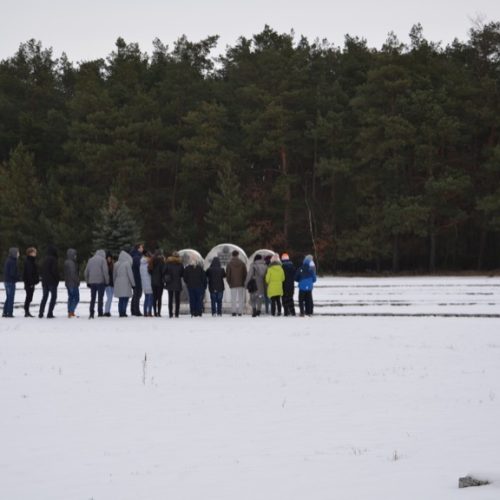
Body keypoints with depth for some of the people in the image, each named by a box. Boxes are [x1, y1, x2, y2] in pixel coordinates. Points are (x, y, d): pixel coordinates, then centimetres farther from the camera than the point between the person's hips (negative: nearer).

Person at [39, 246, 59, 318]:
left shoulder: (45, 259, 8)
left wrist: (43, 277, 17)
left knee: (44, 296, 15)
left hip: (44, 281, 7)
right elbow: (55, 270, -18)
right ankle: (50, 313, -6)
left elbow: (41, 271, 12)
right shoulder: (53, 259, -14)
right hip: (52, 281, -7)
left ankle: (41, 313, 12)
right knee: (53, 297, 0)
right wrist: (57, 279, -7)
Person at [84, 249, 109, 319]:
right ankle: (100, 314, -2)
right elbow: (105, 271, -11)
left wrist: (88, 282, 18)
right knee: (100, 298, 0)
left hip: (92, 282, 4)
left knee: (92, 298, 10)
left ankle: (91, 314, 5)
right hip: (100, 281, -4)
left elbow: (86, 272, 13)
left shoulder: (90, 260, 12)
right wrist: (107, 281, -5)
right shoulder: (102, 259, -4)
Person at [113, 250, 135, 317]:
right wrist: (133, 284, -2)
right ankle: (123, 312, -9)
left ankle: (120, 313, 7)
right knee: (125, 299, -2)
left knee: (120, 300, 10)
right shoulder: (127, 263, -8)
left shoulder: (116, 264, 7)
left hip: (118, 284, 5)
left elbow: (114, 275, 13)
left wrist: (114, 284, 21)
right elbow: (130, 274, -8)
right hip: (126, 284, -5)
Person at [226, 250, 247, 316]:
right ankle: (240, 311, -1)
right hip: (241, 284, 1)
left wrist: (229, 283, 8)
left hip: (233, 284, -1)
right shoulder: (242, 263, 2)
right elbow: (245, 273, 2)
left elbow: (227, 274, -1)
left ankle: (233, 311, -8)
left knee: (233, 299, 3)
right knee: (241, 298, 5)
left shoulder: (229, 264, -1)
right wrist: (243, 281, 12)